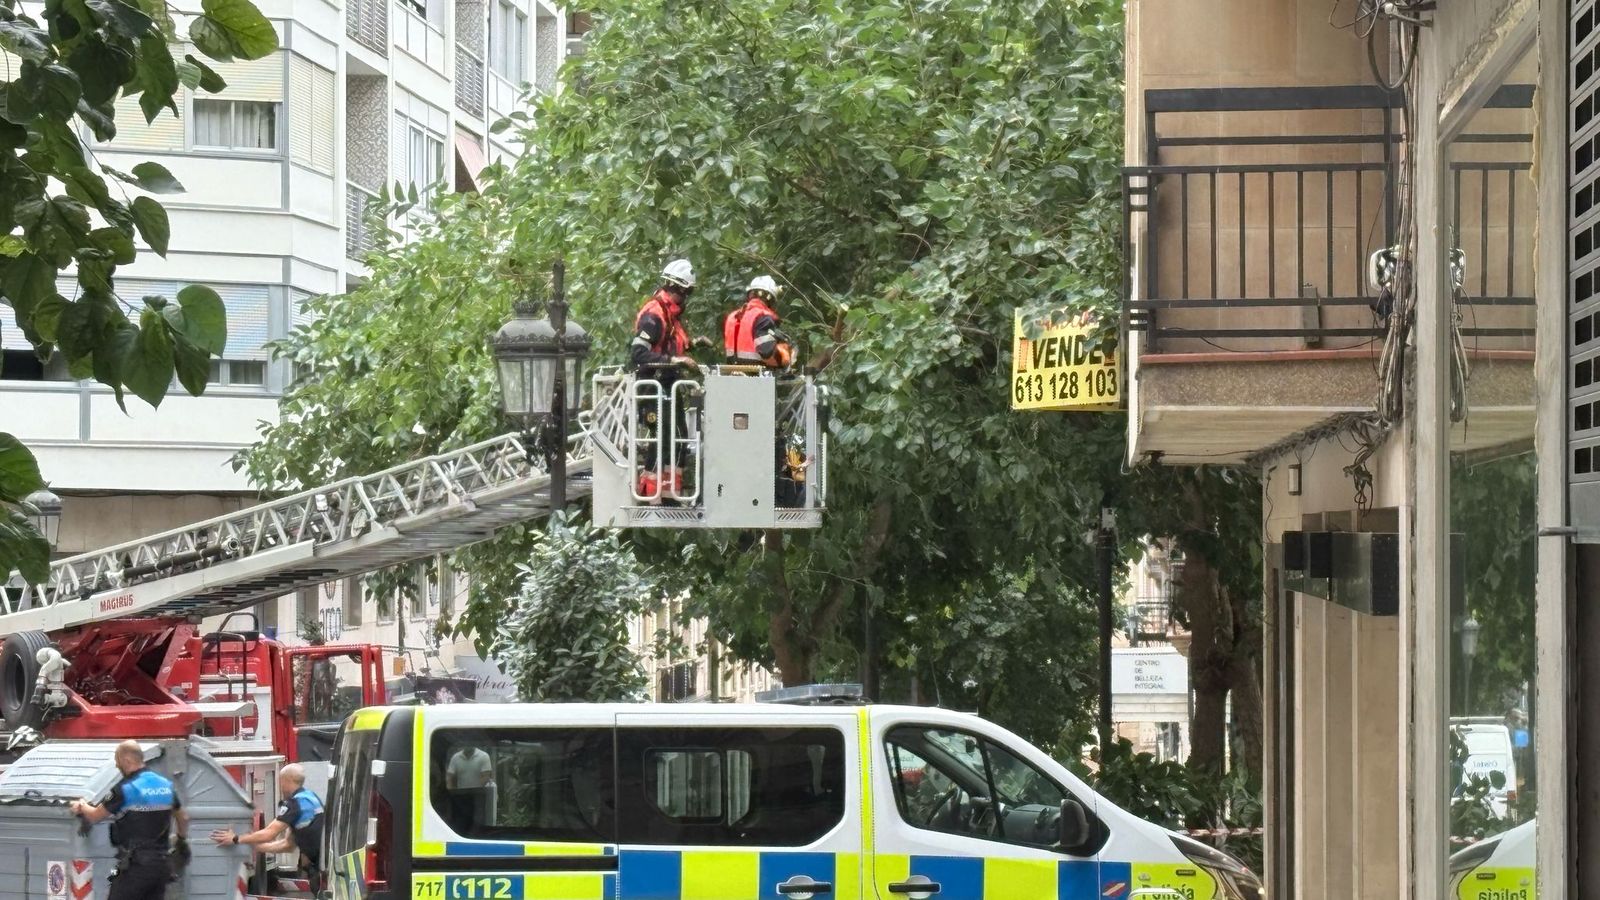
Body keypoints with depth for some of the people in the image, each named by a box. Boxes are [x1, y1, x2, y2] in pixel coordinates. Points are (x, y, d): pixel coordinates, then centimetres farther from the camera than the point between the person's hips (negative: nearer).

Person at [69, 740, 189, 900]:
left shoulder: (125, 789, -12)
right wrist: (181, 839, 41)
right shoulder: (166, 785, 9)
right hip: (162, 864, 7)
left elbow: (94, 817, -2)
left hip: (136, 864, -7)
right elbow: (183, 818, 23)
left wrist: (81, 806, 19)